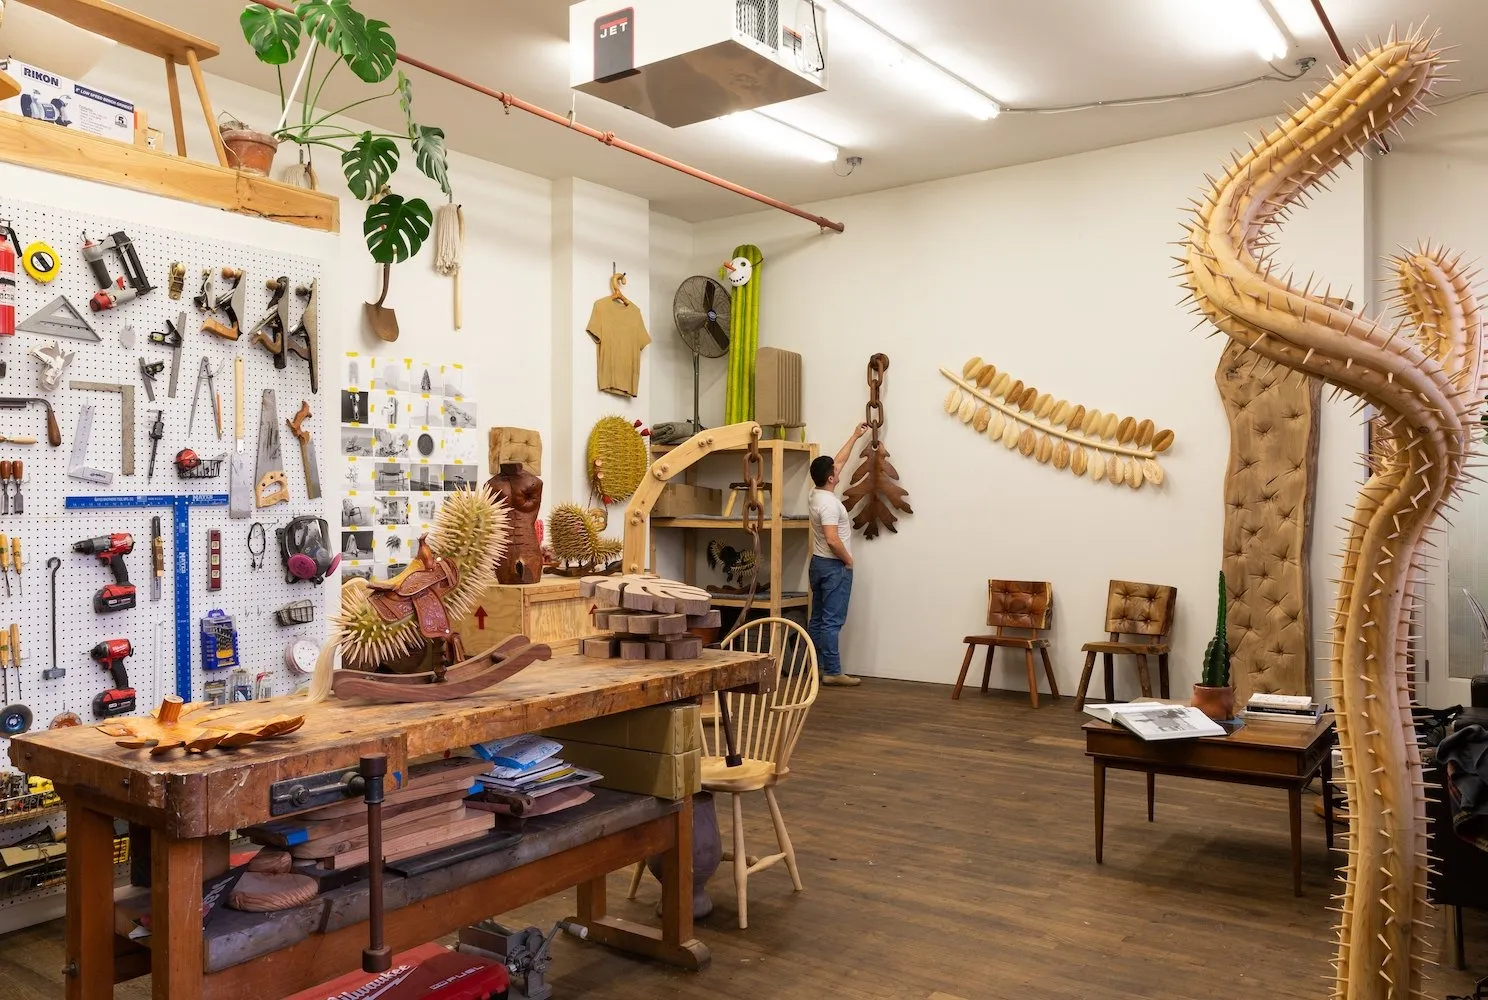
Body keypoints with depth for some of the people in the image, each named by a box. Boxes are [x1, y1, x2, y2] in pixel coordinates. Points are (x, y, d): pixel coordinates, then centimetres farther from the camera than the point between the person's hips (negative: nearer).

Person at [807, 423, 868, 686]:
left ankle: (815, 667, 14)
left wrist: (855, 436, 24)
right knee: (832, 621, -8)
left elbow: (840, 460, 19)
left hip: (819, 563, 10)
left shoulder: (816, 495, 7)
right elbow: (832, 540, -28)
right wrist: (848, 560, -13)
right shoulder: (829, 503, -21)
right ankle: (833, 672, -6)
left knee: (817, 618, 10)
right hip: (834, 566, -10)